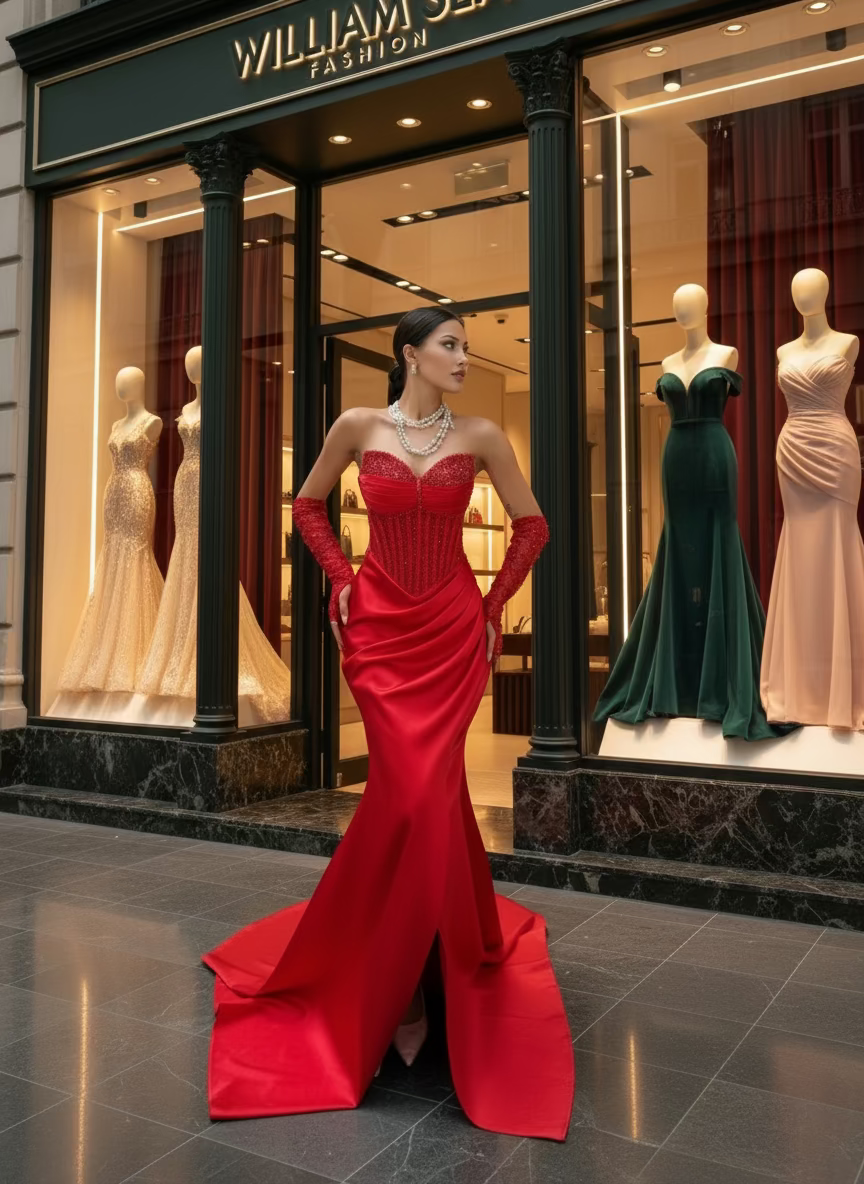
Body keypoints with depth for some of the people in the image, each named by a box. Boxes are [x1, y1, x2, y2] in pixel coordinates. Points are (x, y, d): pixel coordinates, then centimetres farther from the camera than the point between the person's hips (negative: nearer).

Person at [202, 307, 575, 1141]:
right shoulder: (358, 426, 0)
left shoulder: (480, 436, 1)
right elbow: (308, 505, 13)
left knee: (420, 790, -4)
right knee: (415, 789, -7)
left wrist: (494, 605, 4)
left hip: (452, 631, 1)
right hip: (379, 627, -1)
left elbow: (531, 525, 10)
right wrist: (340, 580, 2)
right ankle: (418, 959, 17)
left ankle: (398, 965, 19)